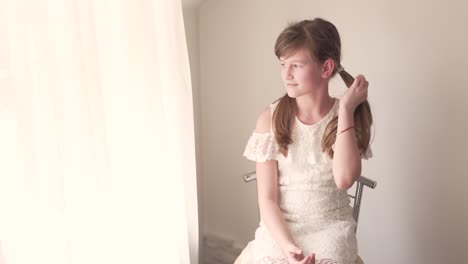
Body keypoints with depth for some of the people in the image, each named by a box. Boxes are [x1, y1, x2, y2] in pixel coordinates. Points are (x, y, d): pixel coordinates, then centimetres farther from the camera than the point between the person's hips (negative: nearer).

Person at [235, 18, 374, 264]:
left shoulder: (349, 116, -2)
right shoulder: (270, 119, -4)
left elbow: (344, 179, -18)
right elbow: (267, 198, -7)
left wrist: (346, 110, -15)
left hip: (330, 230, 0)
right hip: (279, 230, 0)